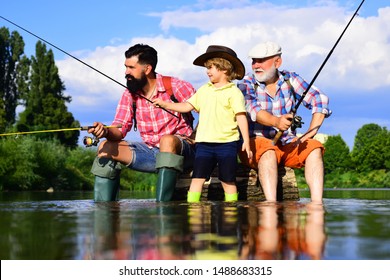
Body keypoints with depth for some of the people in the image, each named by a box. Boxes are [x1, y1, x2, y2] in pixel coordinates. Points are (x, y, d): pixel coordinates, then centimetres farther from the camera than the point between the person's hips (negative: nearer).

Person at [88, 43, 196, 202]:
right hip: (150, 152, 5)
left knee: (167, 141, -38)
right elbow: (120, 129, -3)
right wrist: (106, 131, -25)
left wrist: (195, 139, -20)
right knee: (106, 147, -9)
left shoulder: (175, 86, -10)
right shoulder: (129, 95, 5)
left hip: (180, 150, -5)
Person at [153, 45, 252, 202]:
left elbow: (241, 116, -8)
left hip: (226, 142, -5)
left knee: (228, 180, 3)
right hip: (204, 142, 5)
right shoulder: (204, 90, 14)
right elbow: (187, 106, 16)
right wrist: (165, 104, 6)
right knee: (197, 177, 1)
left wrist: (246, 141, -13)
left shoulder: (233, 92, -3)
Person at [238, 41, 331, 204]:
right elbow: (252, 109, -24)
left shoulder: (290, 80, 4)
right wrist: (276, 121, -45)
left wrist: (310, 133, -17)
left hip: (288, 145, 3)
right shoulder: (247, 84, -4)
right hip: (257, 142, -3)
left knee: (314, 148, -22)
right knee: (268, 151, -35)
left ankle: (317, 204, -33)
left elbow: (320, 100, -3)